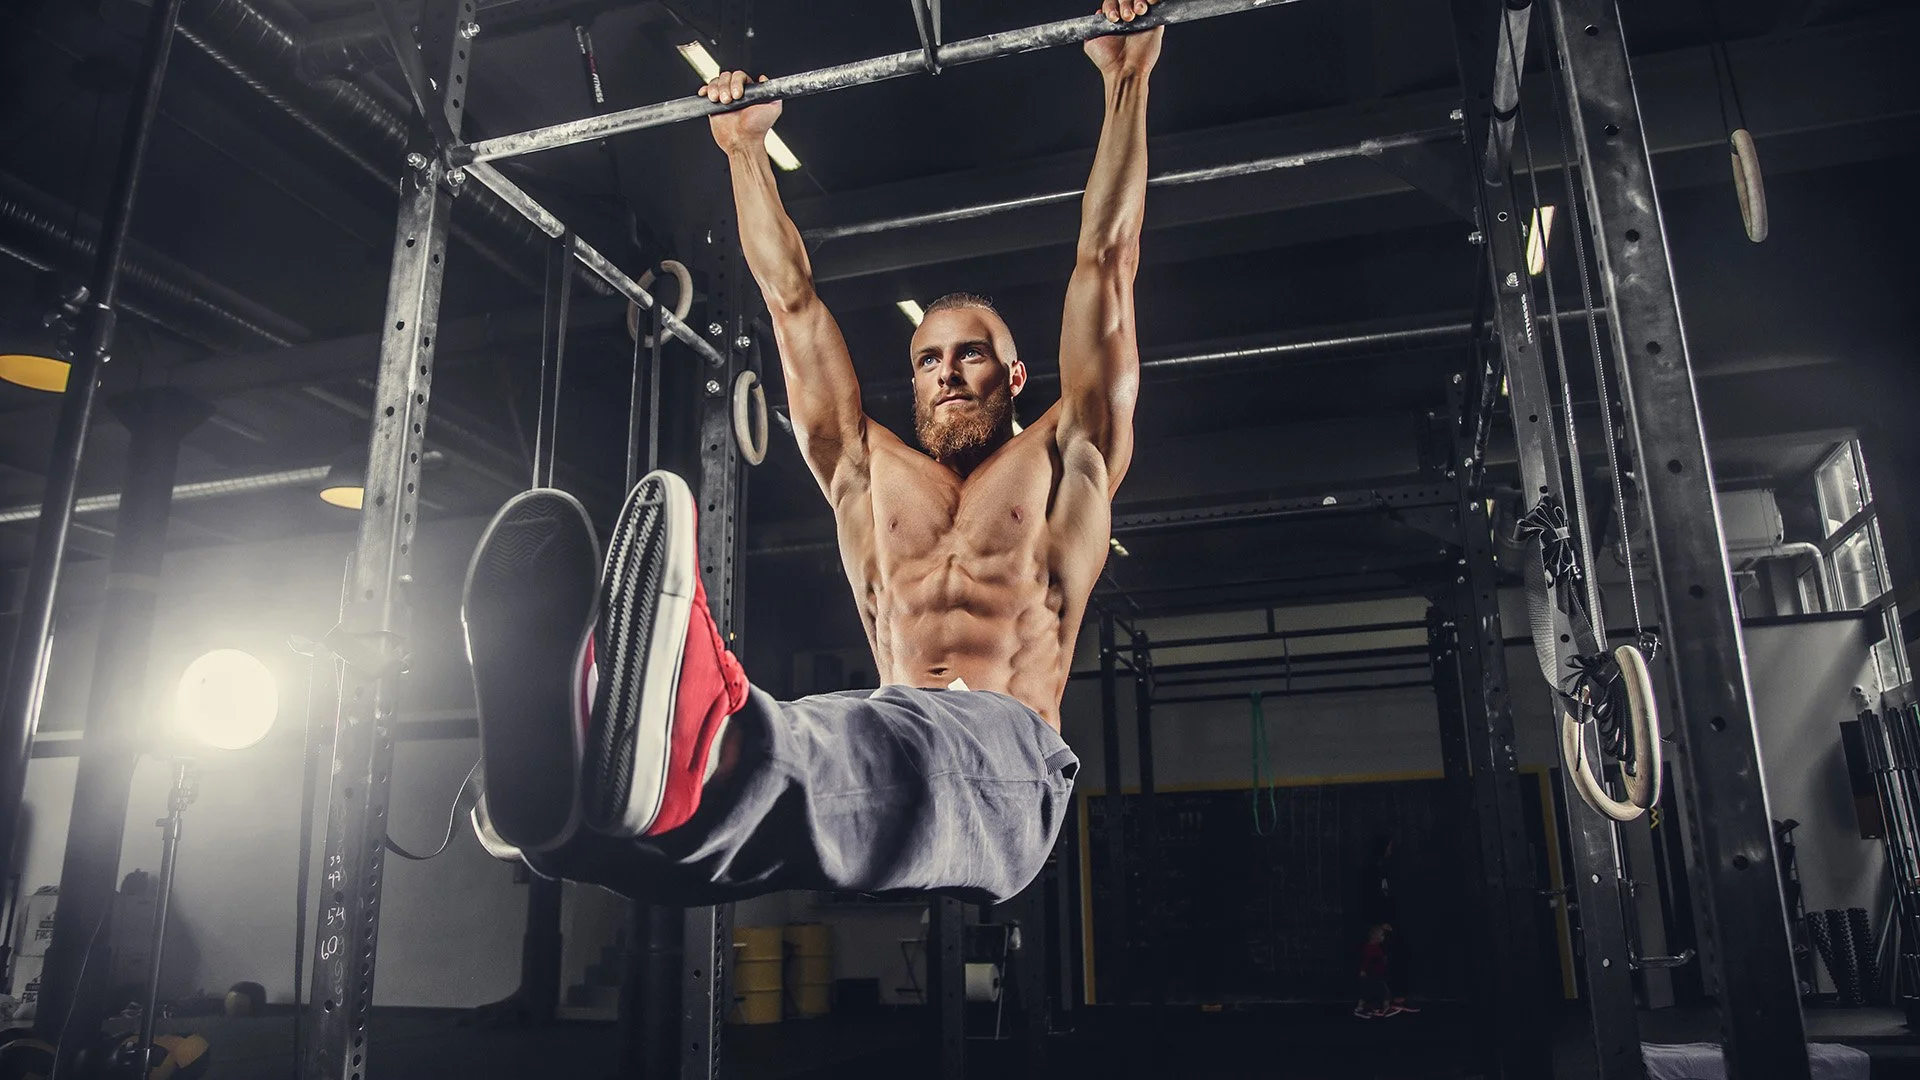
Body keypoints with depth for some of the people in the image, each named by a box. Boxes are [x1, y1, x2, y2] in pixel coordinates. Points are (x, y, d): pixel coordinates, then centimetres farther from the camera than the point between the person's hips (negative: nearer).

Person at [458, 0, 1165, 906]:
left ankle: (699, 762, -70)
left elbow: (1104, 262, 19)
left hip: (1002, 772, -2)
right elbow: (791, 301, 34)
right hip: (884, 748, 3)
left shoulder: (1063, 461, 22)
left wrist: (1126, 80, 22)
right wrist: (743, 149, 40)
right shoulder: (868, 472, 29)